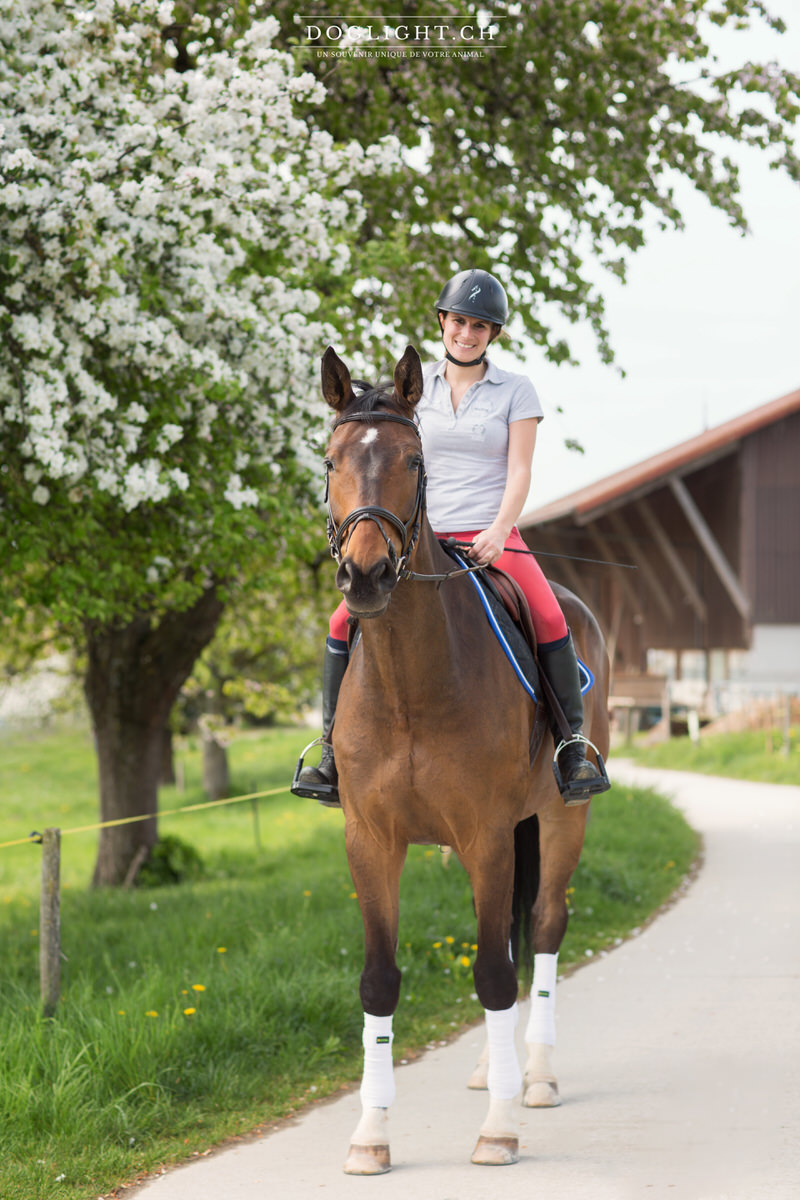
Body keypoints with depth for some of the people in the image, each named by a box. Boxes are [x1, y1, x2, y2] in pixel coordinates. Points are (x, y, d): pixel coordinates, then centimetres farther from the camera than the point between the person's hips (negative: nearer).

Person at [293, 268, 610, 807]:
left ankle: (575, 748, -18)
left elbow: (519, 472, -3)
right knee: (345, 623, -15)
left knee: (550, 621, -28)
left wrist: (497, 532, -19)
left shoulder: (516, 390, 4)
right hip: (422, 540, 2)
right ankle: (333, 750, -2)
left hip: (493, 539, -2)